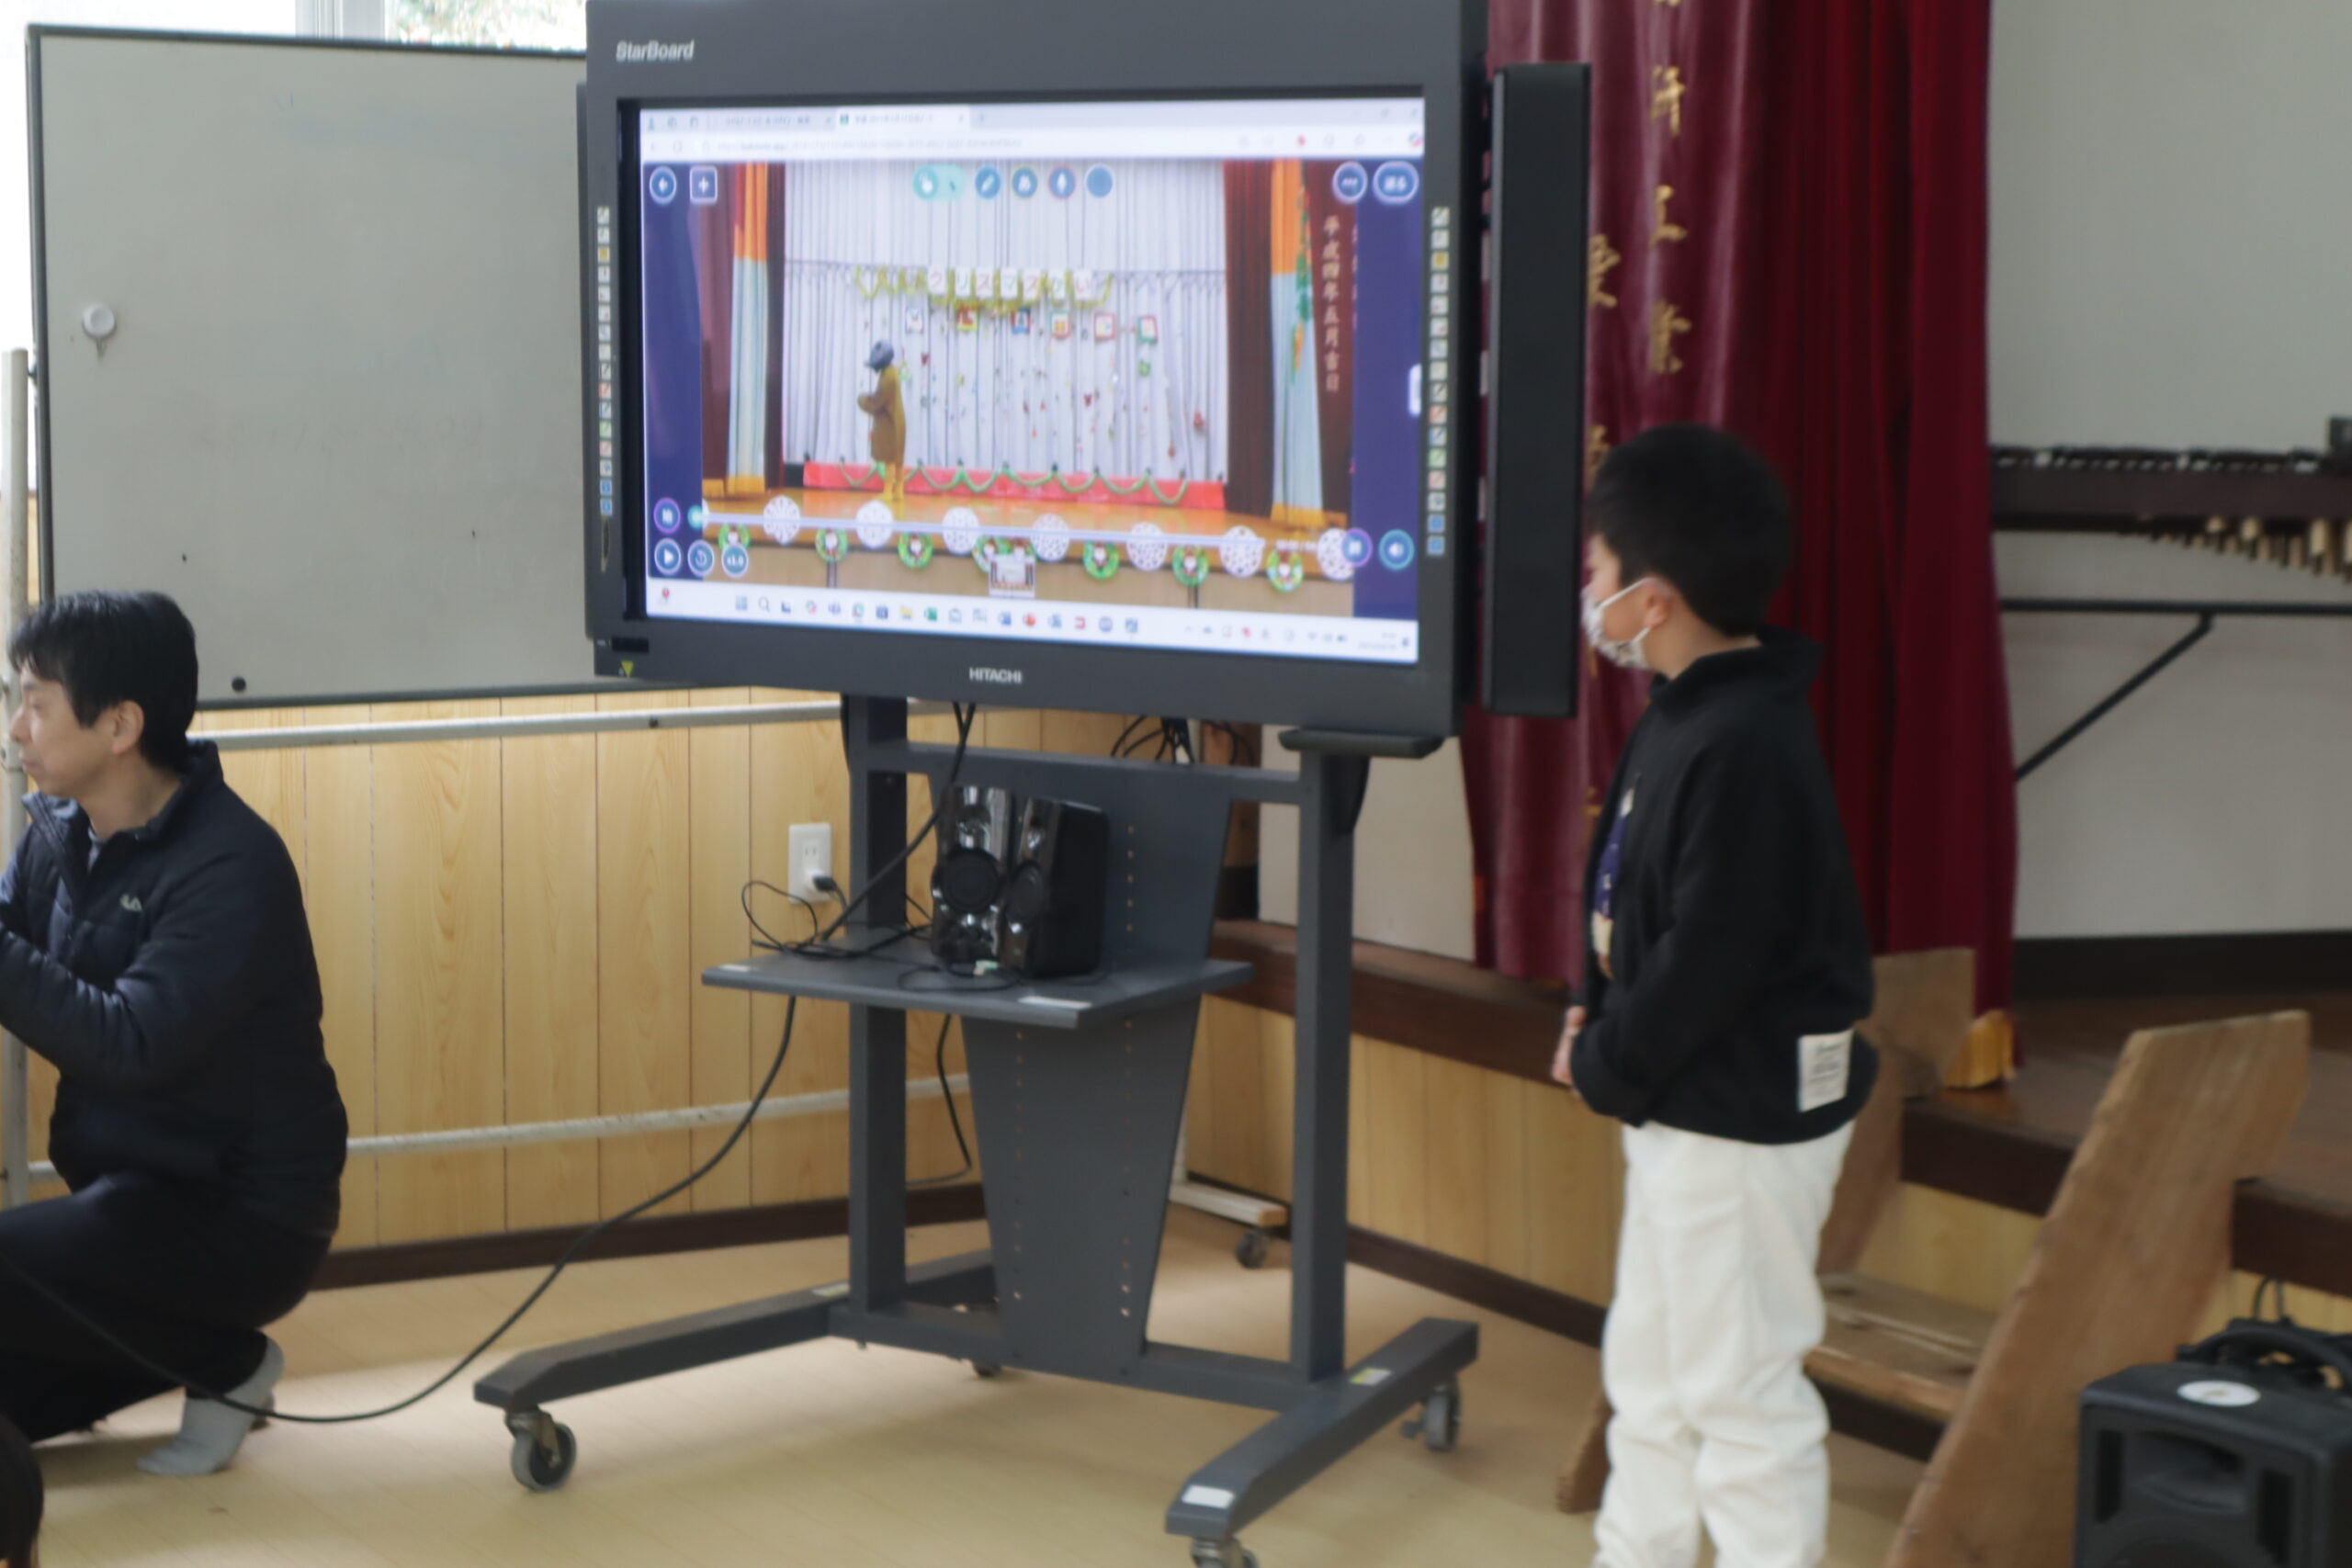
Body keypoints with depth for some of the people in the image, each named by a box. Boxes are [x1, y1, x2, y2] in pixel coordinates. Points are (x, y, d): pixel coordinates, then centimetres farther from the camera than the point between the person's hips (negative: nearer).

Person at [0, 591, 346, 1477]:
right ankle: (175, 1353, 20)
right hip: (129, 1189, 7)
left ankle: (226, 1362, -2)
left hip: (242, 1217, -7)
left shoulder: (228, 866, -22)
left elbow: (128, 1046, -30)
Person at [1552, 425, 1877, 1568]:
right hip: (1684, 1103, 11)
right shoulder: (1684, 717, 7)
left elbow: (1710, 959, -25)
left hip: (1743, 1118, -11)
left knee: (1738, 1388, 0)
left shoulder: (1742, 746, -25)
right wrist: (1598, 1025, 2)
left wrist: (1603, 1064, -12)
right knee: (1648, 1368, 21)